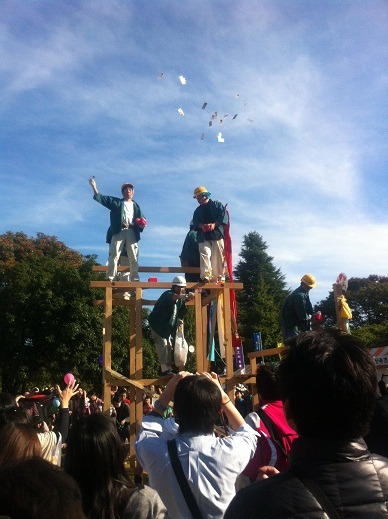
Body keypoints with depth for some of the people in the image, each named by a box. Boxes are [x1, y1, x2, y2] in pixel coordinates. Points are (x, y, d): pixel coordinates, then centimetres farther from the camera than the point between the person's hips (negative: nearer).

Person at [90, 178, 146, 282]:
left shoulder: (136, 206, 24)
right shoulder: (116, 202, 19)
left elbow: (142, 219, 20)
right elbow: (101, 198, 11)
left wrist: (142, 224, -3)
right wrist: (94, 187, 0)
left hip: (131, 232, 2)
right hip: (118, 231, -2)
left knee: (133, 257, -4)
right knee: (114, 255, -11)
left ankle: (135, 279, -4)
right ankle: (110, 278, -15)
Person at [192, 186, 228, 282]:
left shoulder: (217, 204, 13)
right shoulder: (198, 210, 24)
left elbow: (224, 216, 0)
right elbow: (195, 223, 11)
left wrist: (214, 224, -15)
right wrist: (202, 226, -12)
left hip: (217, 235, -3)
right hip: (203, 236, 3)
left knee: (218, 257, -6)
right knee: (204, 254, -17)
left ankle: (219, 277, -2)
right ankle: (206, 276, -29)